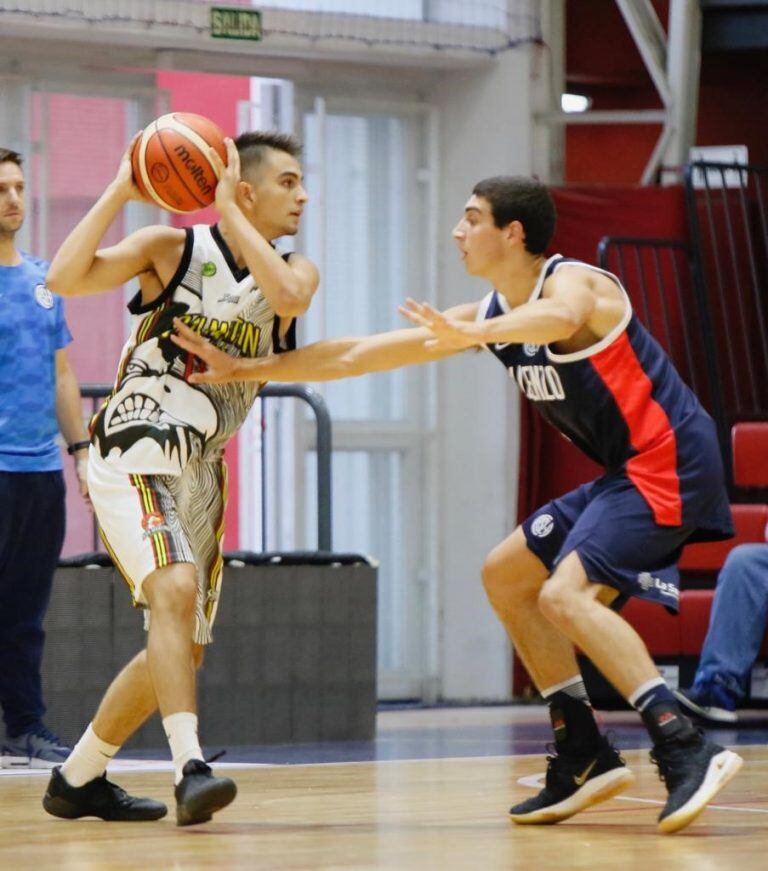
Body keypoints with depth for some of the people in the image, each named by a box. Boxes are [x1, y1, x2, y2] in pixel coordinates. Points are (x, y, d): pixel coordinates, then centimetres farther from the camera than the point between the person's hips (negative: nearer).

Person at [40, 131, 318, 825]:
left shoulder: (294, 271, 7)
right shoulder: (173, 249, -3)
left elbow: (288, 294, -19)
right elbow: (65, 278, -15)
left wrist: (227, 210, -15)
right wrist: (120, 192, -17)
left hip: (201, 473, 7)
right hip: (134, 456, -7)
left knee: (181, 648, 11)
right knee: (176, 588, -30)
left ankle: (78, 779, 27)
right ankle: (191, 769, -37)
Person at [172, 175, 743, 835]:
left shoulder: (573, 282, -14)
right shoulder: (490, 314, 12)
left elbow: (560, 318, -42)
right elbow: (361, 355, 15)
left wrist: (473, 334, -57)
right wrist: (244, 370, 13)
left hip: (669, 459, -10)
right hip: (628, 472, 10)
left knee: (566, 593, -24)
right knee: (505, 576, 14)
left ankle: (688, 752, -31)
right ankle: (585, 757, 14)